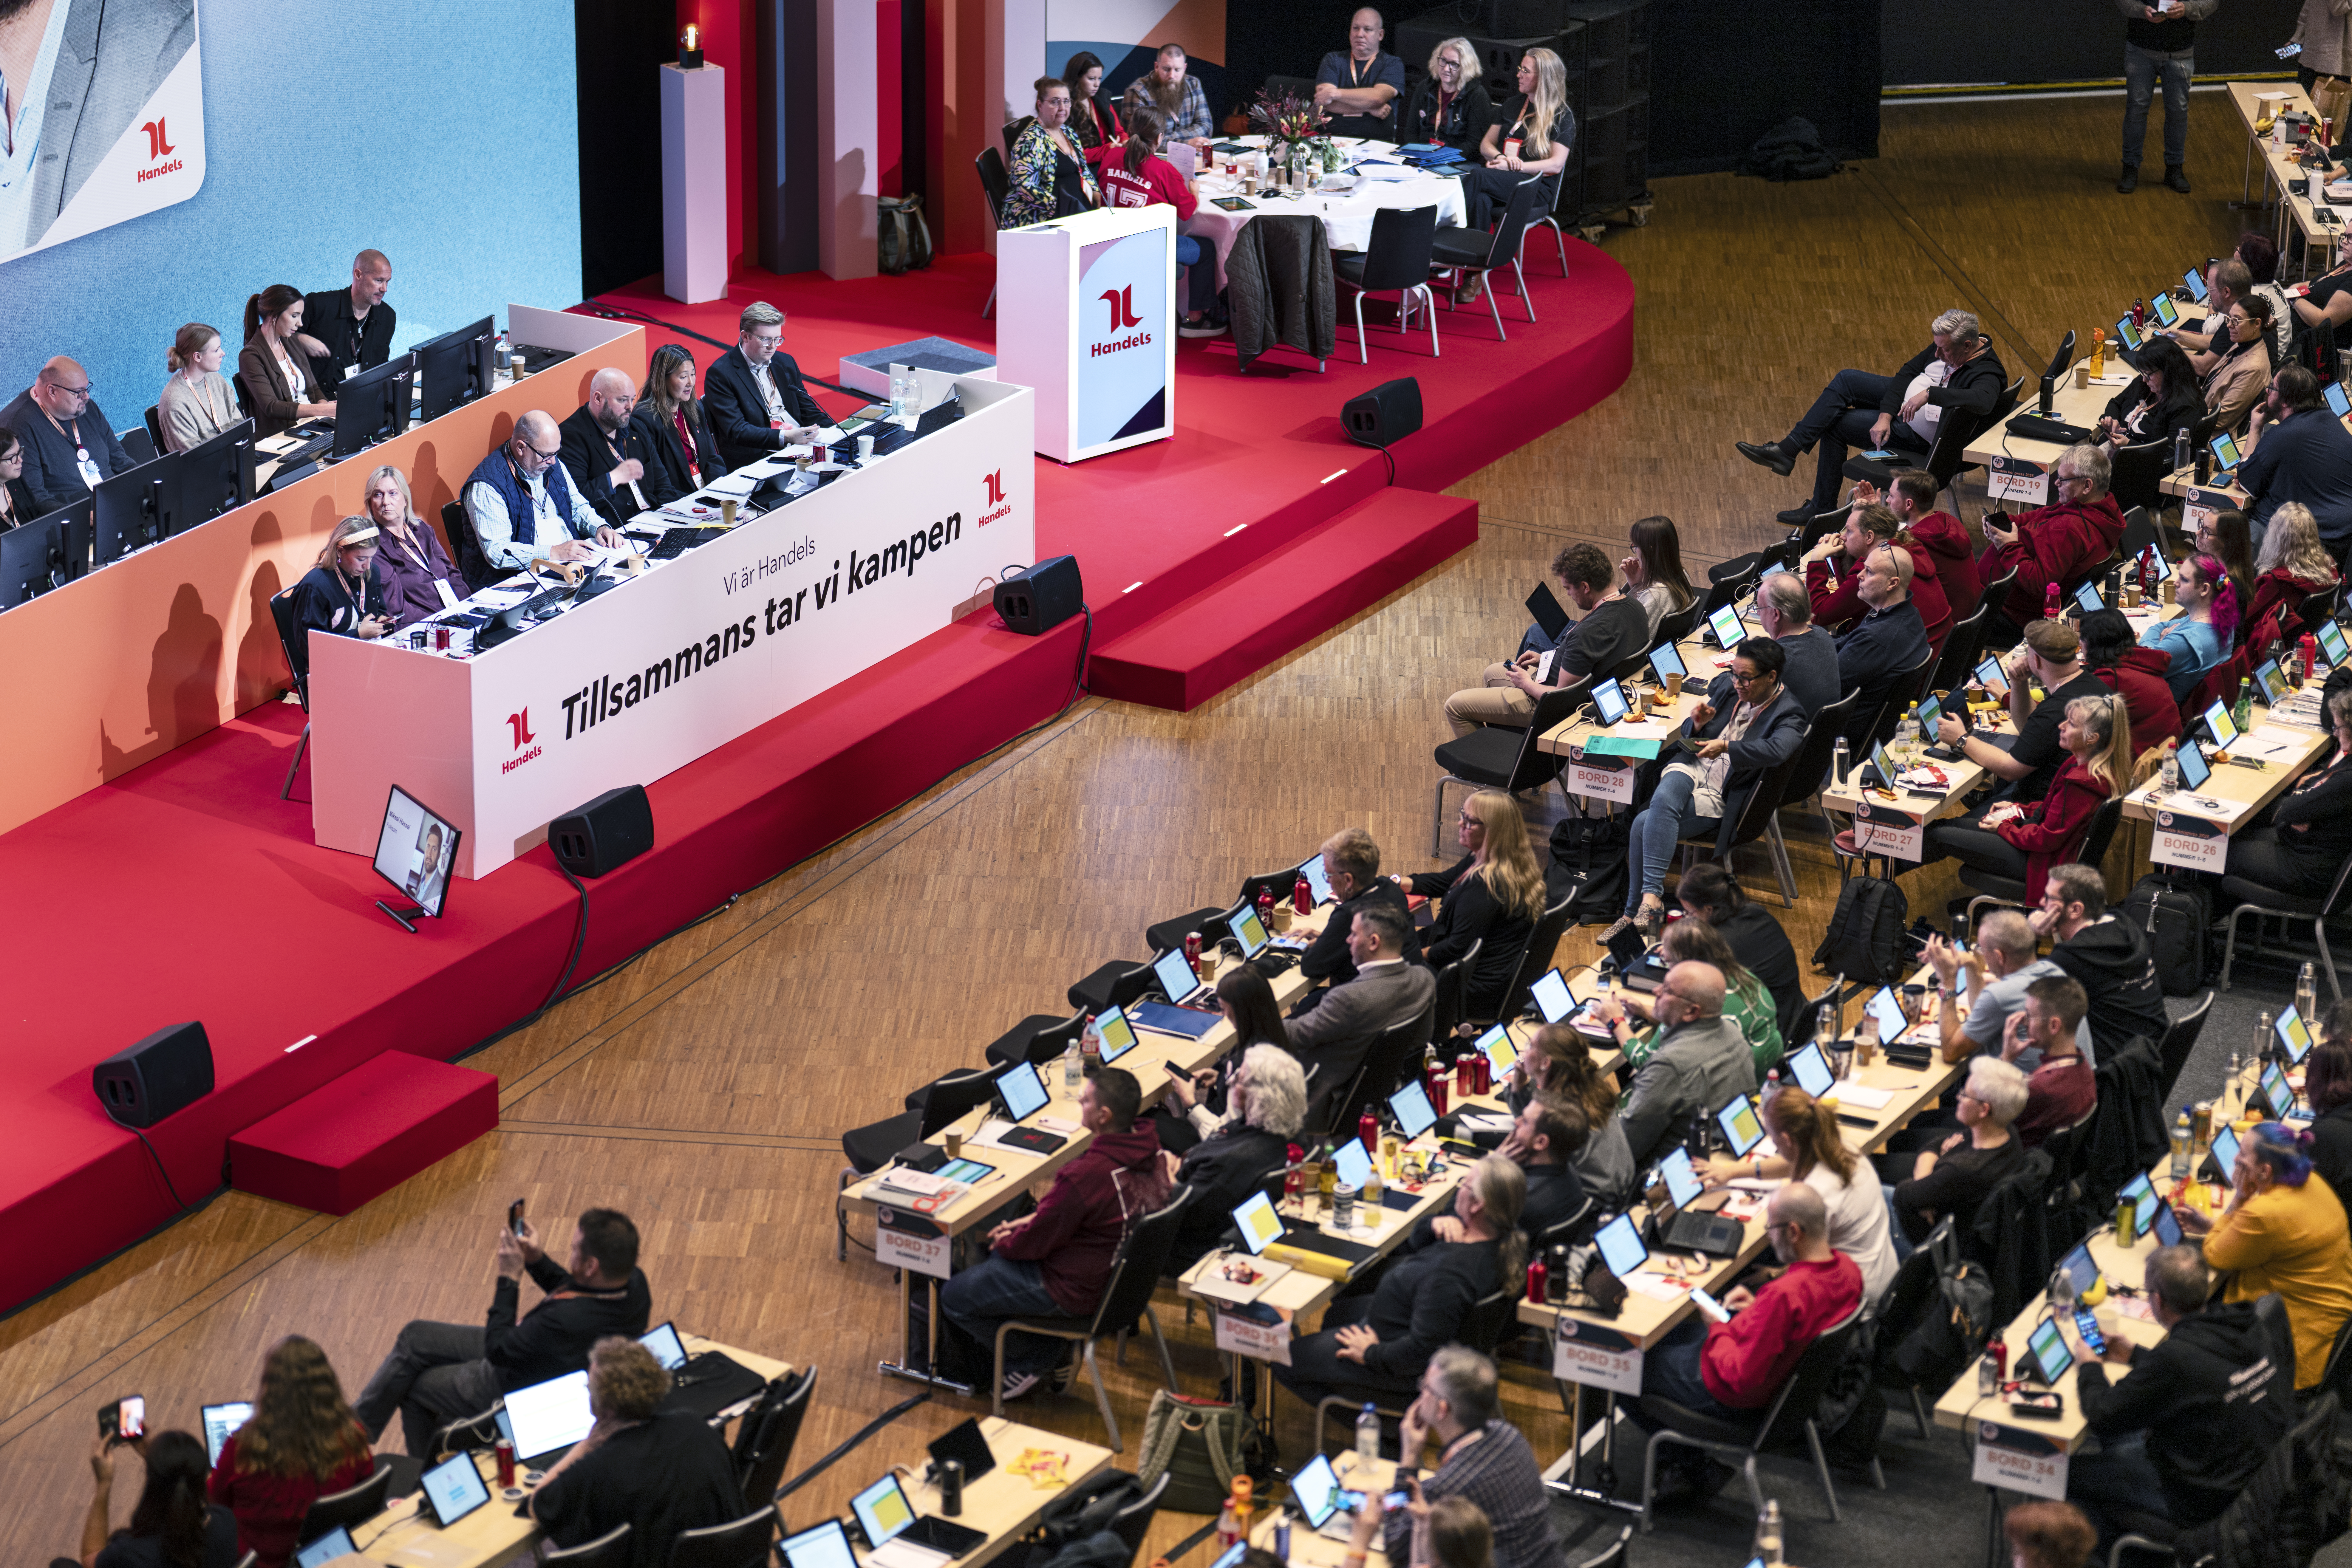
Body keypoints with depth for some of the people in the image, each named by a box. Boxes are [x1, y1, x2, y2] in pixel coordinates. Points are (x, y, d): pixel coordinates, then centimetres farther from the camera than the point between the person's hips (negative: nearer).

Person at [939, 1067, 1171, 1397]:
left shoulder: (1086, 1175, -35)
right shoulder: (1146, 1145, -9)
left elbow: (1036, 1242, -19)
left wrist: (1005, 1243, 2)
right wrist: (1031, 1219, 6)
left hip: (1077, 1291, -9)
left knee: (953, 1297, 4)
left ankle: (1023, 1363, 19)